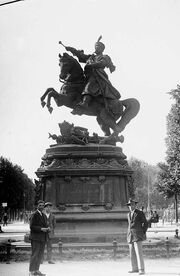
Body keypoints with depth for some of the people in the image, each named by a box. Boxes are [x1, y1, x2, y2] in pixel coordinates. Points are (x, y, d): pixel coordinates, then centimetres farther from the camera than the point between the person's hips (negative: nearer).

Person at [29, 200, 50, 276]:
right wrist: (41, 229, -22)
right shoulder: (34, 215, -8)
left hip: (42, 238, 8)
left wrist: (47, 228, -1)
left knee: (40, 255, 10)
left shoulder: (44, 215, 17)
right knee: (34, 255, -7)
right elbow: (32, 226, -14)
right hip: (35, 238, -8)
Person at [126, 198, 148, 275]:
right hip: (130, 236, 7)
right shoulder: (129, 214, 15)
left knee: (139, 253, -13)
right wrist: (129, 234, 17)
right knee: (132, 254, 7)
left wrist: (143, 233, -6)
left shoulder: (140, 213, -4)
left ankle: (141, 270, -11)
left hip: (137, 235, -7)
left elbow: (145, 223, -1)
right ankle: (135, 268, 15)